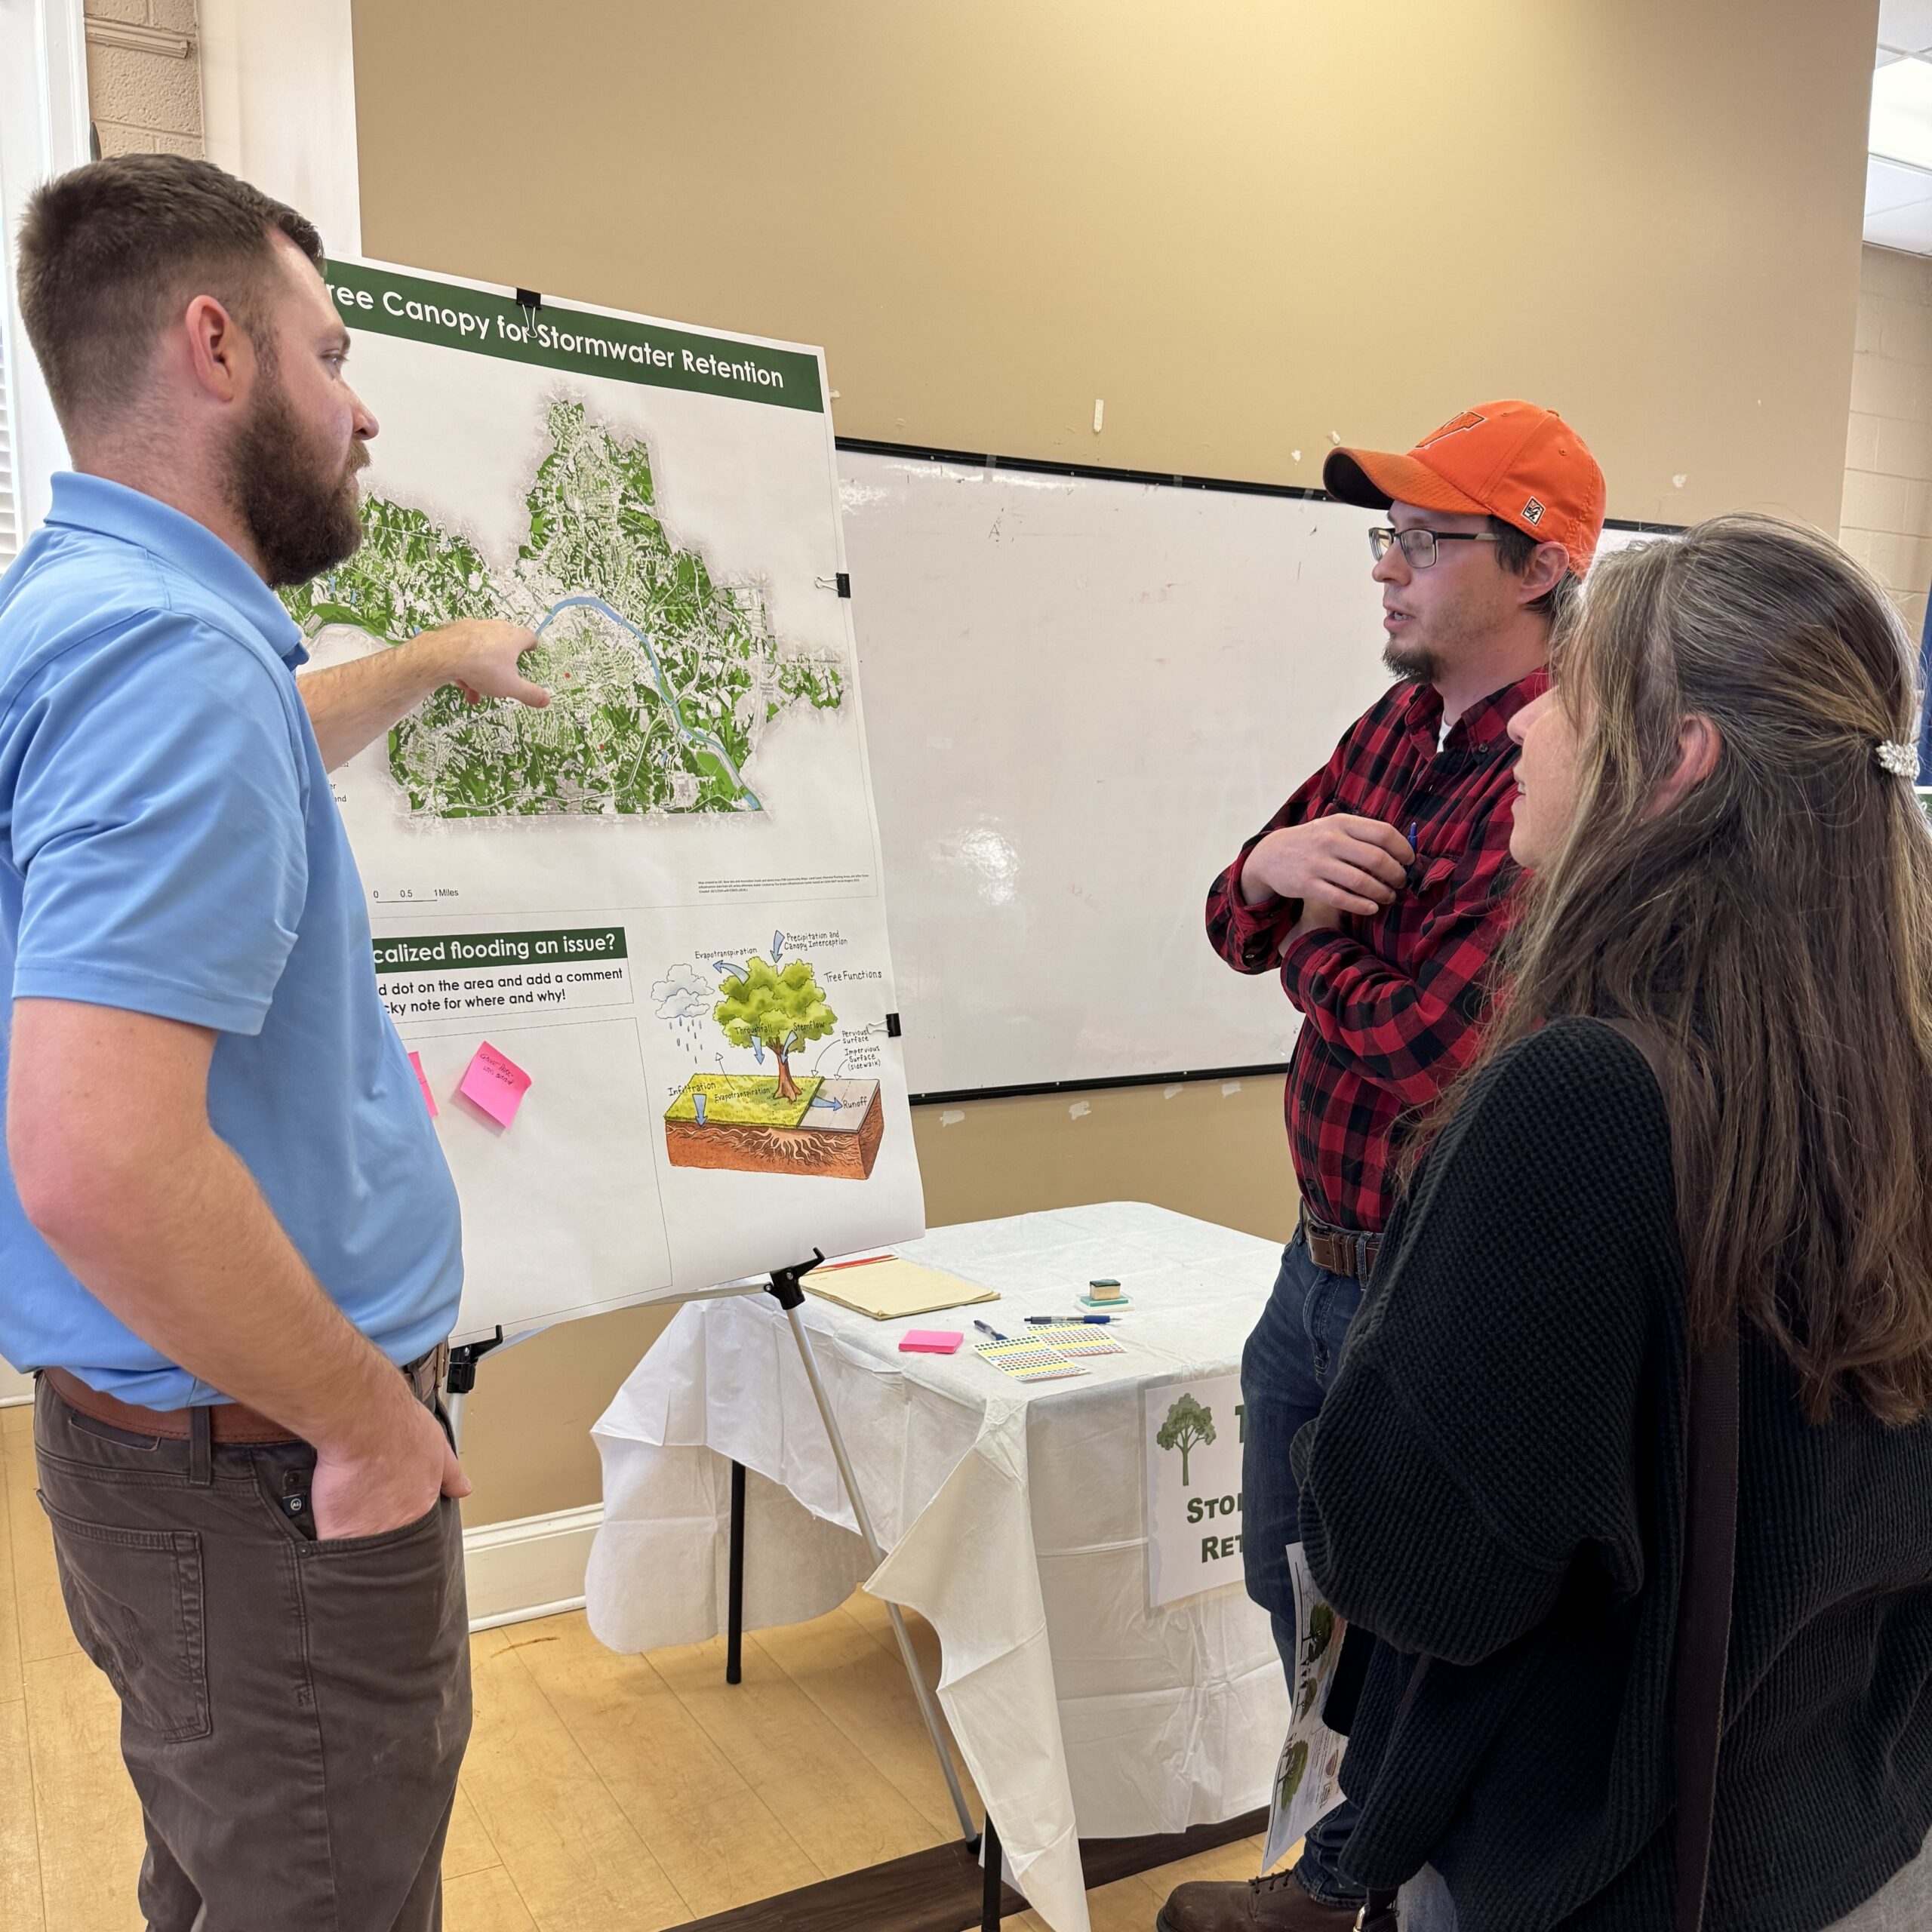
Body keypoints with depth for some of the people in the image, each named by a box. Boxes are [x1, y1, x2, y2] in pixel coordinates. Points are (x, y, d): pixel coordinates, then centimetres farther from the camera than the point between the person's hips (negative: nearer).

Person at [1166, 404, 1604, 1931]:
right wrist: (1271, 866, -16)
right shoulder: (1393, 731, 5)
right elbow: (1239, 935, 6)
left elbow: (1415, 1043, -29)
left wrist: (1313, 940, -10)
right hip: (1321, 1256, 9)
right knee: (1294, 1576, 24)